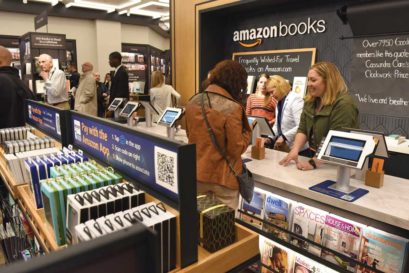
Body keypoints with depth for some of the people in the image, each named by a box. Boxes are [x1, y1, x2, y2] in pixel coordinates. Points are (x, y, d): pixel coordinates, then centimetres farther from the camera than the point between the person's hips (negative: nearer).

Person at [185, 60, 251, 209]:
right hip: (222, 177, -5)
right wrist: (247, 131, 1)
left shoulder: (193, 102, 0)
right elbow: (236, 149, -14)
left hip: (197, 174, 6)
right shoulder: (232, 108, -19)